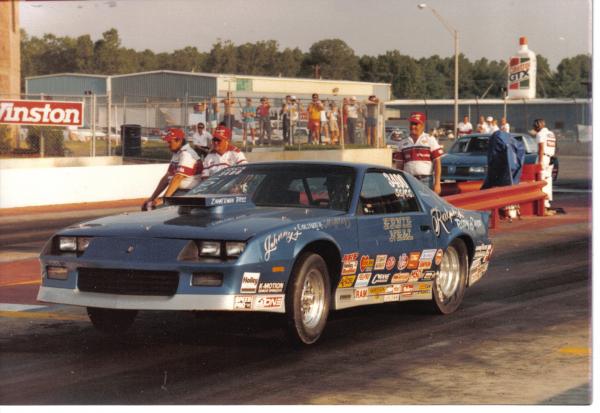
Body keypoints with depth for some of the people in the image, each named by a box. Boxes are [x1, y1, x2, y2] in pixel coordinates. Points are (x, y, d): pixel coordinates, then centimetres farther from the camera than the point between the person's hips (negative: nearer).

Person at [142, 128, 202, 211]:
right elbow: (167, 177, 18)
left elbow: (178, 179, -23)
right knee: (148, 205, 0)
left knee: (160, 206, -26)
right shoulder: (176, 154, 18)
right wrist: (152, 198, 13)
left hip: (187, 192, -10)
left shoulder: (187, 154, -14)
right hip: (177, 192, 10)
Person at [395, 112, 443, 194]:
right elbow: (400, 165, 14)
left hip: (426, 181, -3)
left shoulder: (430, 140, 3)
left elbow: (437, 163, -2)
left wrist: (437, 183, -9)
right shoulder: (403, 143, 13)